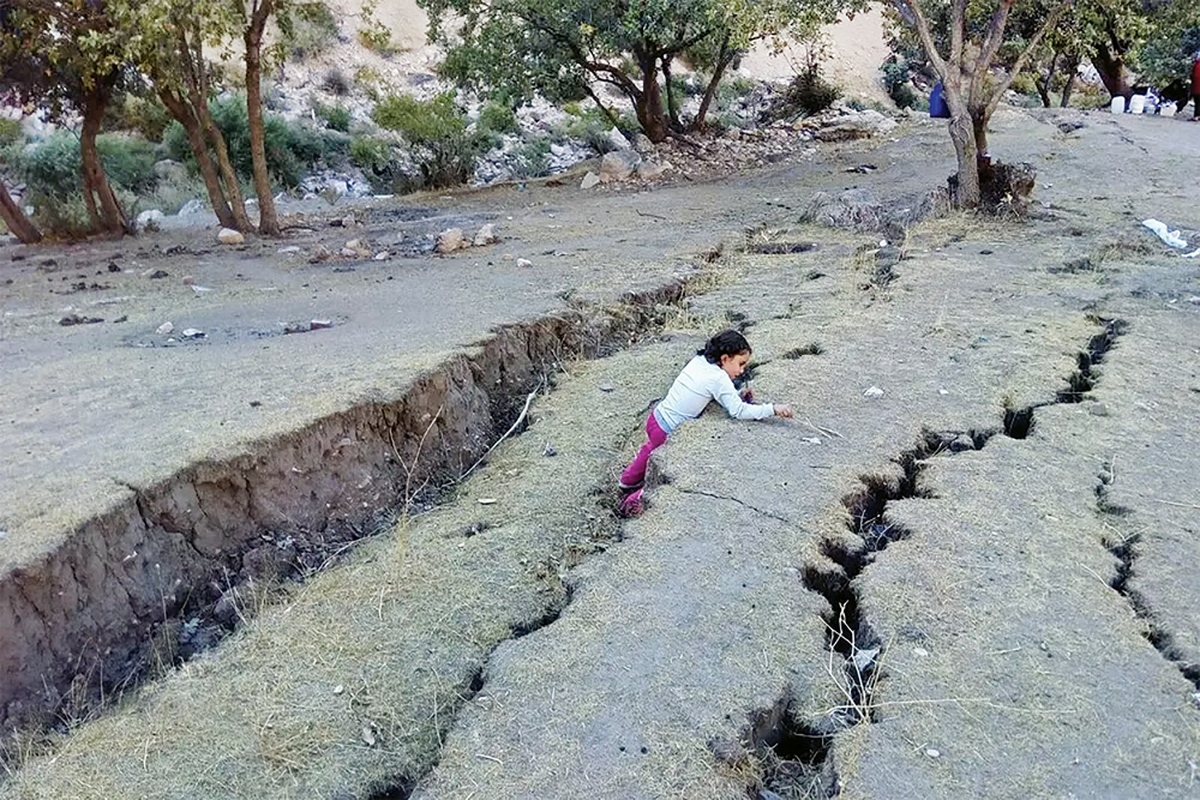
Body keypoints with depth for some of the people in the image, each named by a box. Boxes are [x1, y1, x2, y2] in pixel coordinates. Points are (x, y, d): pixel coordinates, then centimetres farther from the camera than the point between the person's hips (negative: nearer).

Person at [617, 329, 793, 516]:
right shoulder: (719, 378, -23)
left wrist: (738, 395, -3)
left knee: (653, 447, 38)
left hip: (657, 417, 8)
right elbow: (739, 412, -24)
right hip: (668, 433, -8)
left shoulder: (699, 360, -1)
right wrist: (773, 409, -20)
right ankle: (638, 498, 12)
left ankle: (628, 481, 56)